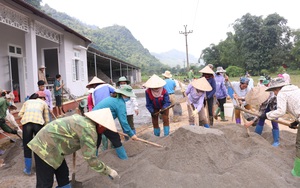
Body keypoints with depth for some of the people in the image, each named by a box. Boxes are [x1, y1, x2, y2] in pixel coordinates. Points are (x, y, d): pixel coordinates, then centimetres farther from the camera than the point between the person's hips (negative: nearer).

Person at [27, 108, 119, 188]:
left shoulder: (83, 119, 6)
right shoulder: (89, 130, -22)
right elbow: (91, 158, -20)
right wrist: (108, 171, -10)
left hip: (48, 143, 10)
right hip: (45, 148, -10)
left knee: (63, 176, 16)